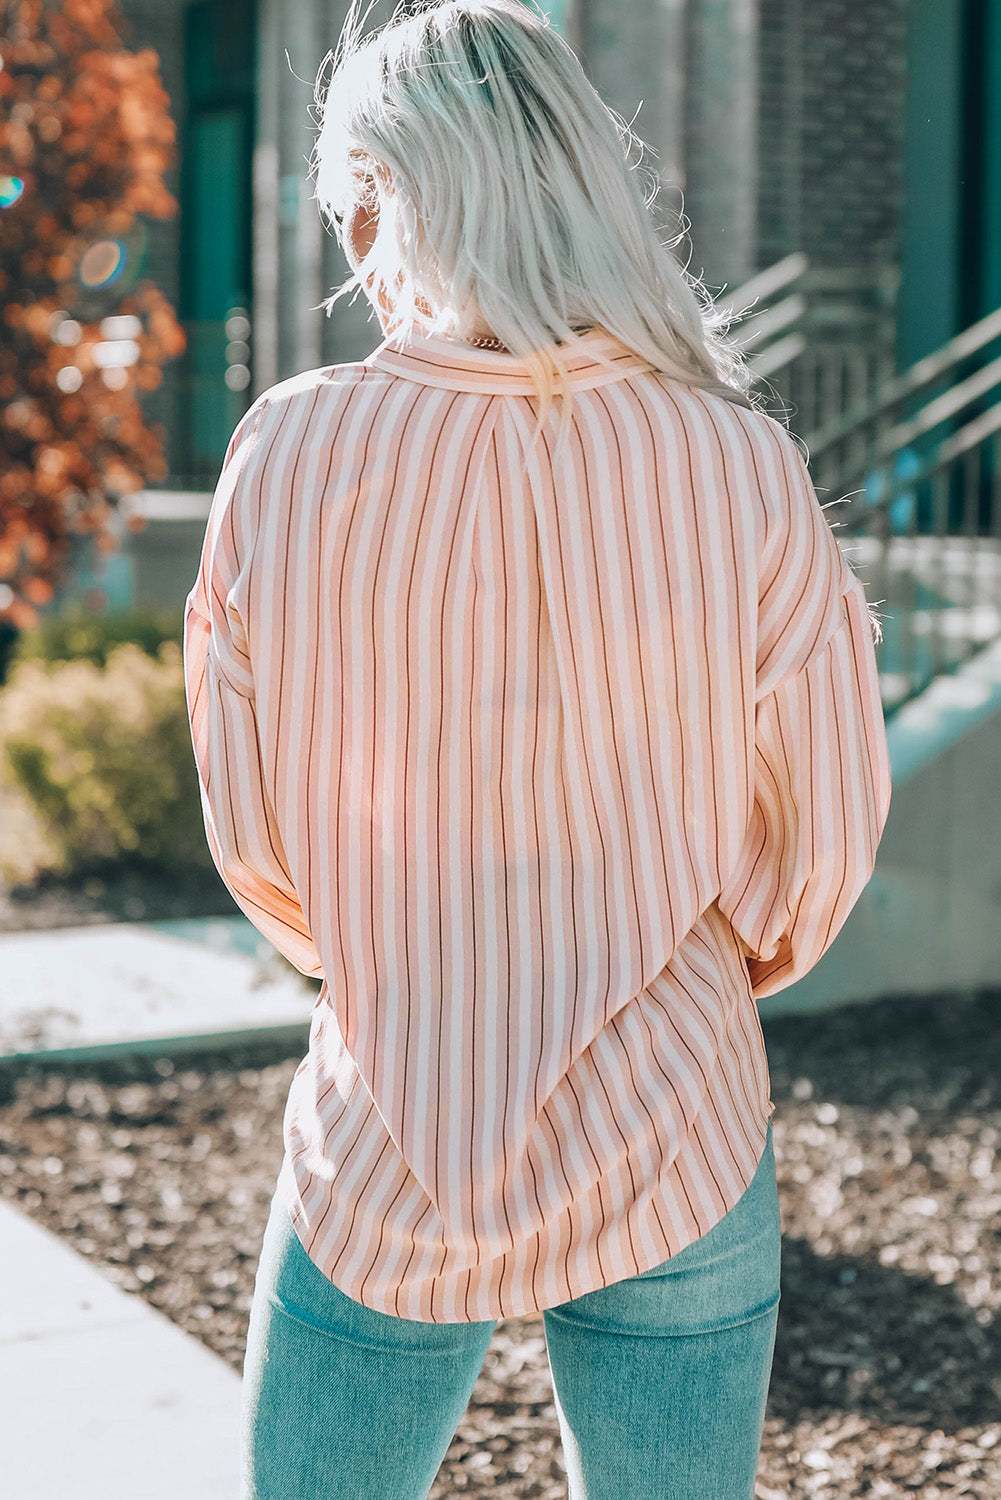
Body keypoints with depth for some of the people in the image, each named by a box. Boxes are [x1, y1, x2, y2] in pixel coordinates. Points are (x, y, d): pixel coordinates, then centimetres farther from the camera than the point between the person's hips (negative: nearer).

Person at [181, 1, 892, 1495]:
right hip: (676, 1151, 0)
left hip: (385, 1153, 0)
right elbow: (824, 831, -3)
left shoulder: (292, 452, -12)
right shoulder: (737, 466, -12)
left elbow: (250, 828, -2)